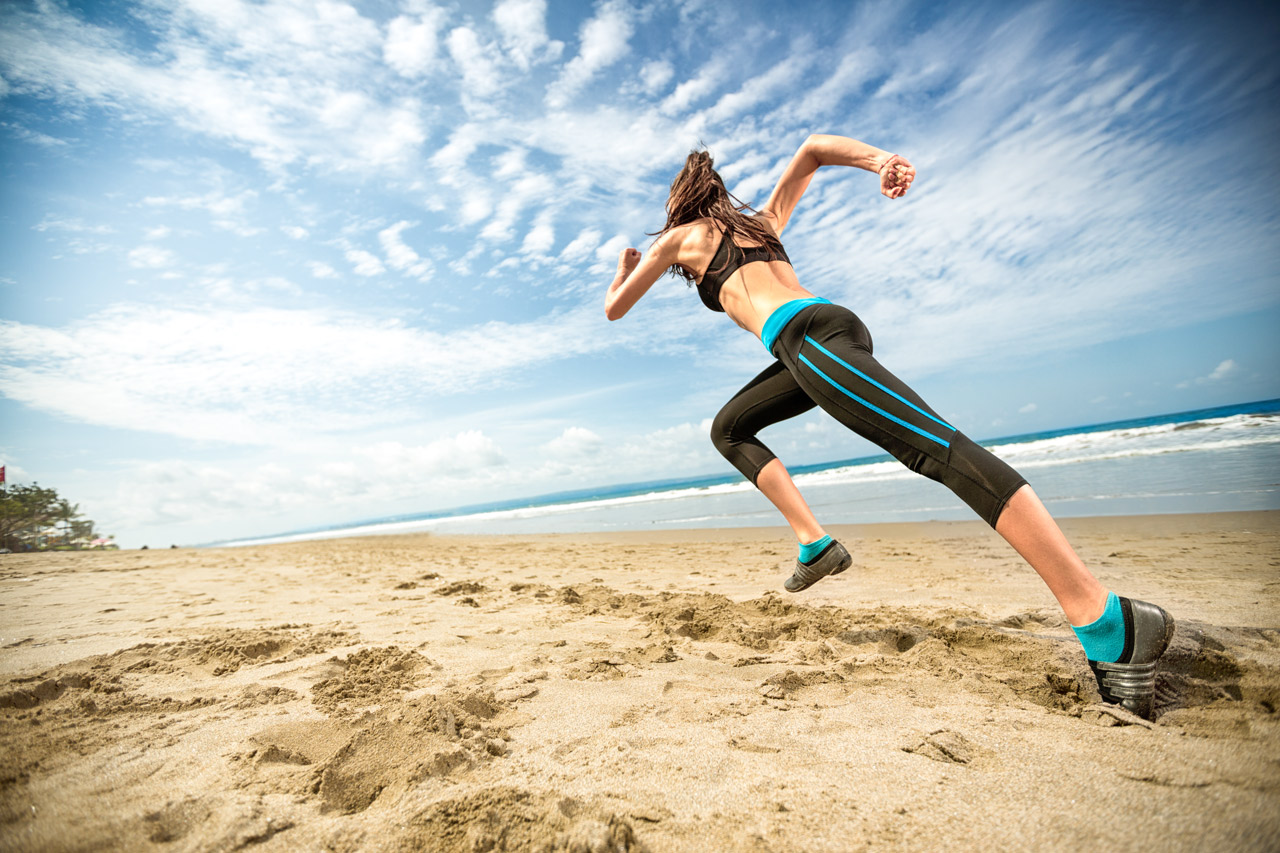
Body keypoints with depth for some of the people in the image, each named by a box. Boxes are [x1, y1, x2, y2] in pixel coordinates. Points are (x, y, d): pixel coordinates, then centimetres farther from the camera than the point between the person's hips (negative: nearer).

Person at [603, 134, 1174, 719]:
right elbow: (813, 147, 29)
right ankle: (815, 543, 8)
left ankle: (1109, 623, -23)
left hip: (806, 336, -8)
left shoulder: (680, 238, 19)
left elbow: (614, 308, 27)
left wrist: (624, 268, 49)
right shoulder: (762, 220, 35)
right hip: (834, 321, 8)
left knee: (936, 444, -20)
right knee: (728, 429, 18)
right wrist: (879, 159, 10)